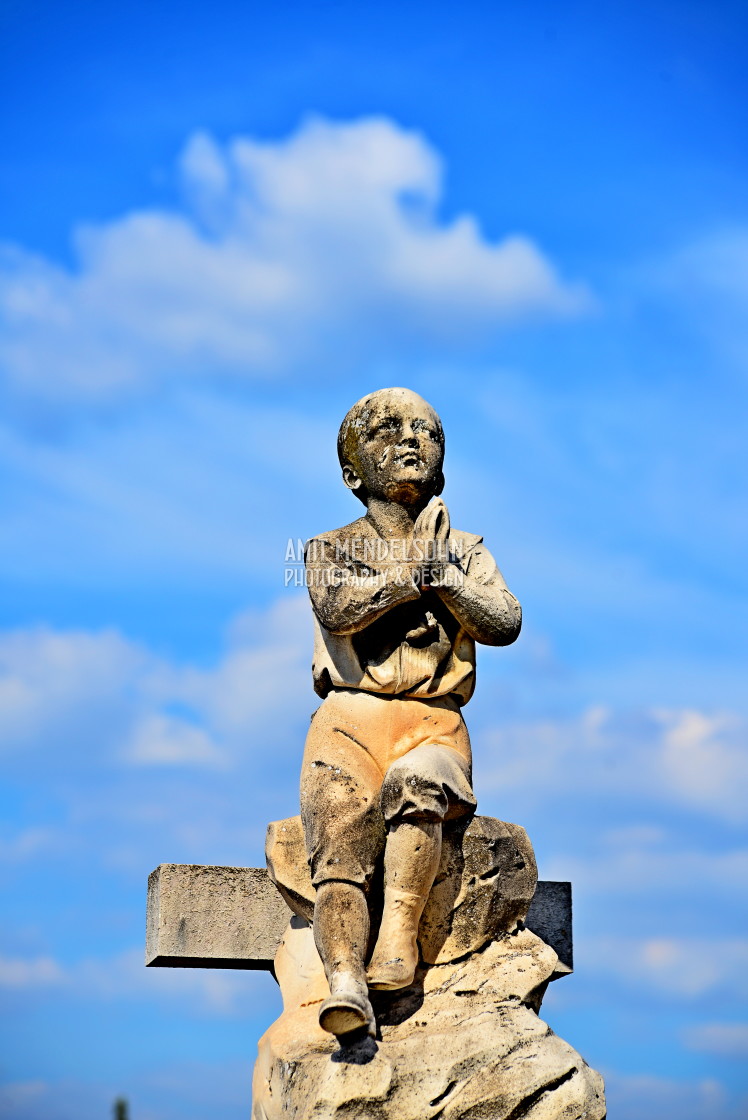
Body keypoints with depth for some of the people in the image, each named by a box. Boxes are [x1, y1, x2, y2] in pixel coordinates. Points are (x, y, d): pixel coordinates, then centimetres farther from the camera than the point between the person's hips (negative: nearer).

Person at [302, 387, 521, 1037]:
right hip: (352, 716, 0)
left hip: (434, 722, 0)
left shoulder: (465, 551, 23)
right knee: (341, 830, -29)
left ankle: (398, 938, -43)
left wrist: (441, 576, -10)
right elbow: (336, 606, -5)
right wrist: (411, 575, -10)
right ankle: (345, 982, -45)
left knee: (417, 784, -37)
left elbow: (504, 624, 3)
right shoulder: (333, 548, 19)